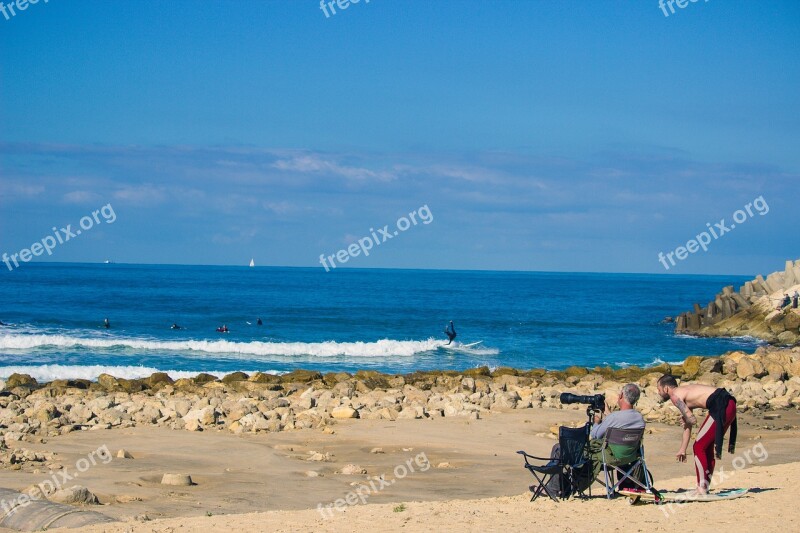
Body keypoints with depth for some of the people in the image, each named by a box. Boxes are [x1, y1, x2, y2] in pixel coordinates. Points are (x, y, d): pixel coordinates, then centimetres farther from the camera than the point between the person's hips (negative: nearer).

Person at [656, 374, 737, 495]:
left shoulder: (675, 396, -2)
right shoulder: (684, 392, 27)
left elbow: (692, 420, -11)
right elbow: (687, 424, 32)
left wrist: (686, 422, 12)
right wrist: (683, 449, 35)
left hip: (721, 407, -9)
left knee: (699, 447, 0)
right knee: (707, 447, 18)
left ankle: (701, 489, 0)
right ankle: (704, 488, 24)